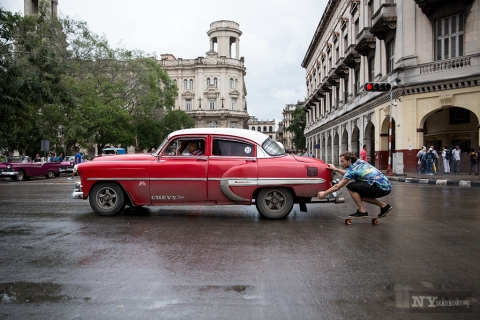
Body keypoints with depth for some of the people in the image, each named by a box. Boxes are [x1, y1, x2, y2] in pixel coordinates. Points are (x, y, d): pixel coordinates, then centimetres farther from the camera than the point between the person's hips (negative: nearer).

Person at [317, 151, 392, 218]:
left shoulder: (353, 169, -12)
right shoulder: (359, 162, 10)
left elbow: (337, 187, -6)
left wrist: (324, 193, 4)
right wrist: (335, 169, 31)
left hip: (381, 187, -9)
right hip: (387, 186, 9)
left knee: (351, 187, -8)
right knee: (358, 194, 22)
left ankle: (362, 211, -4)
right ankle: (384, 206, 18)